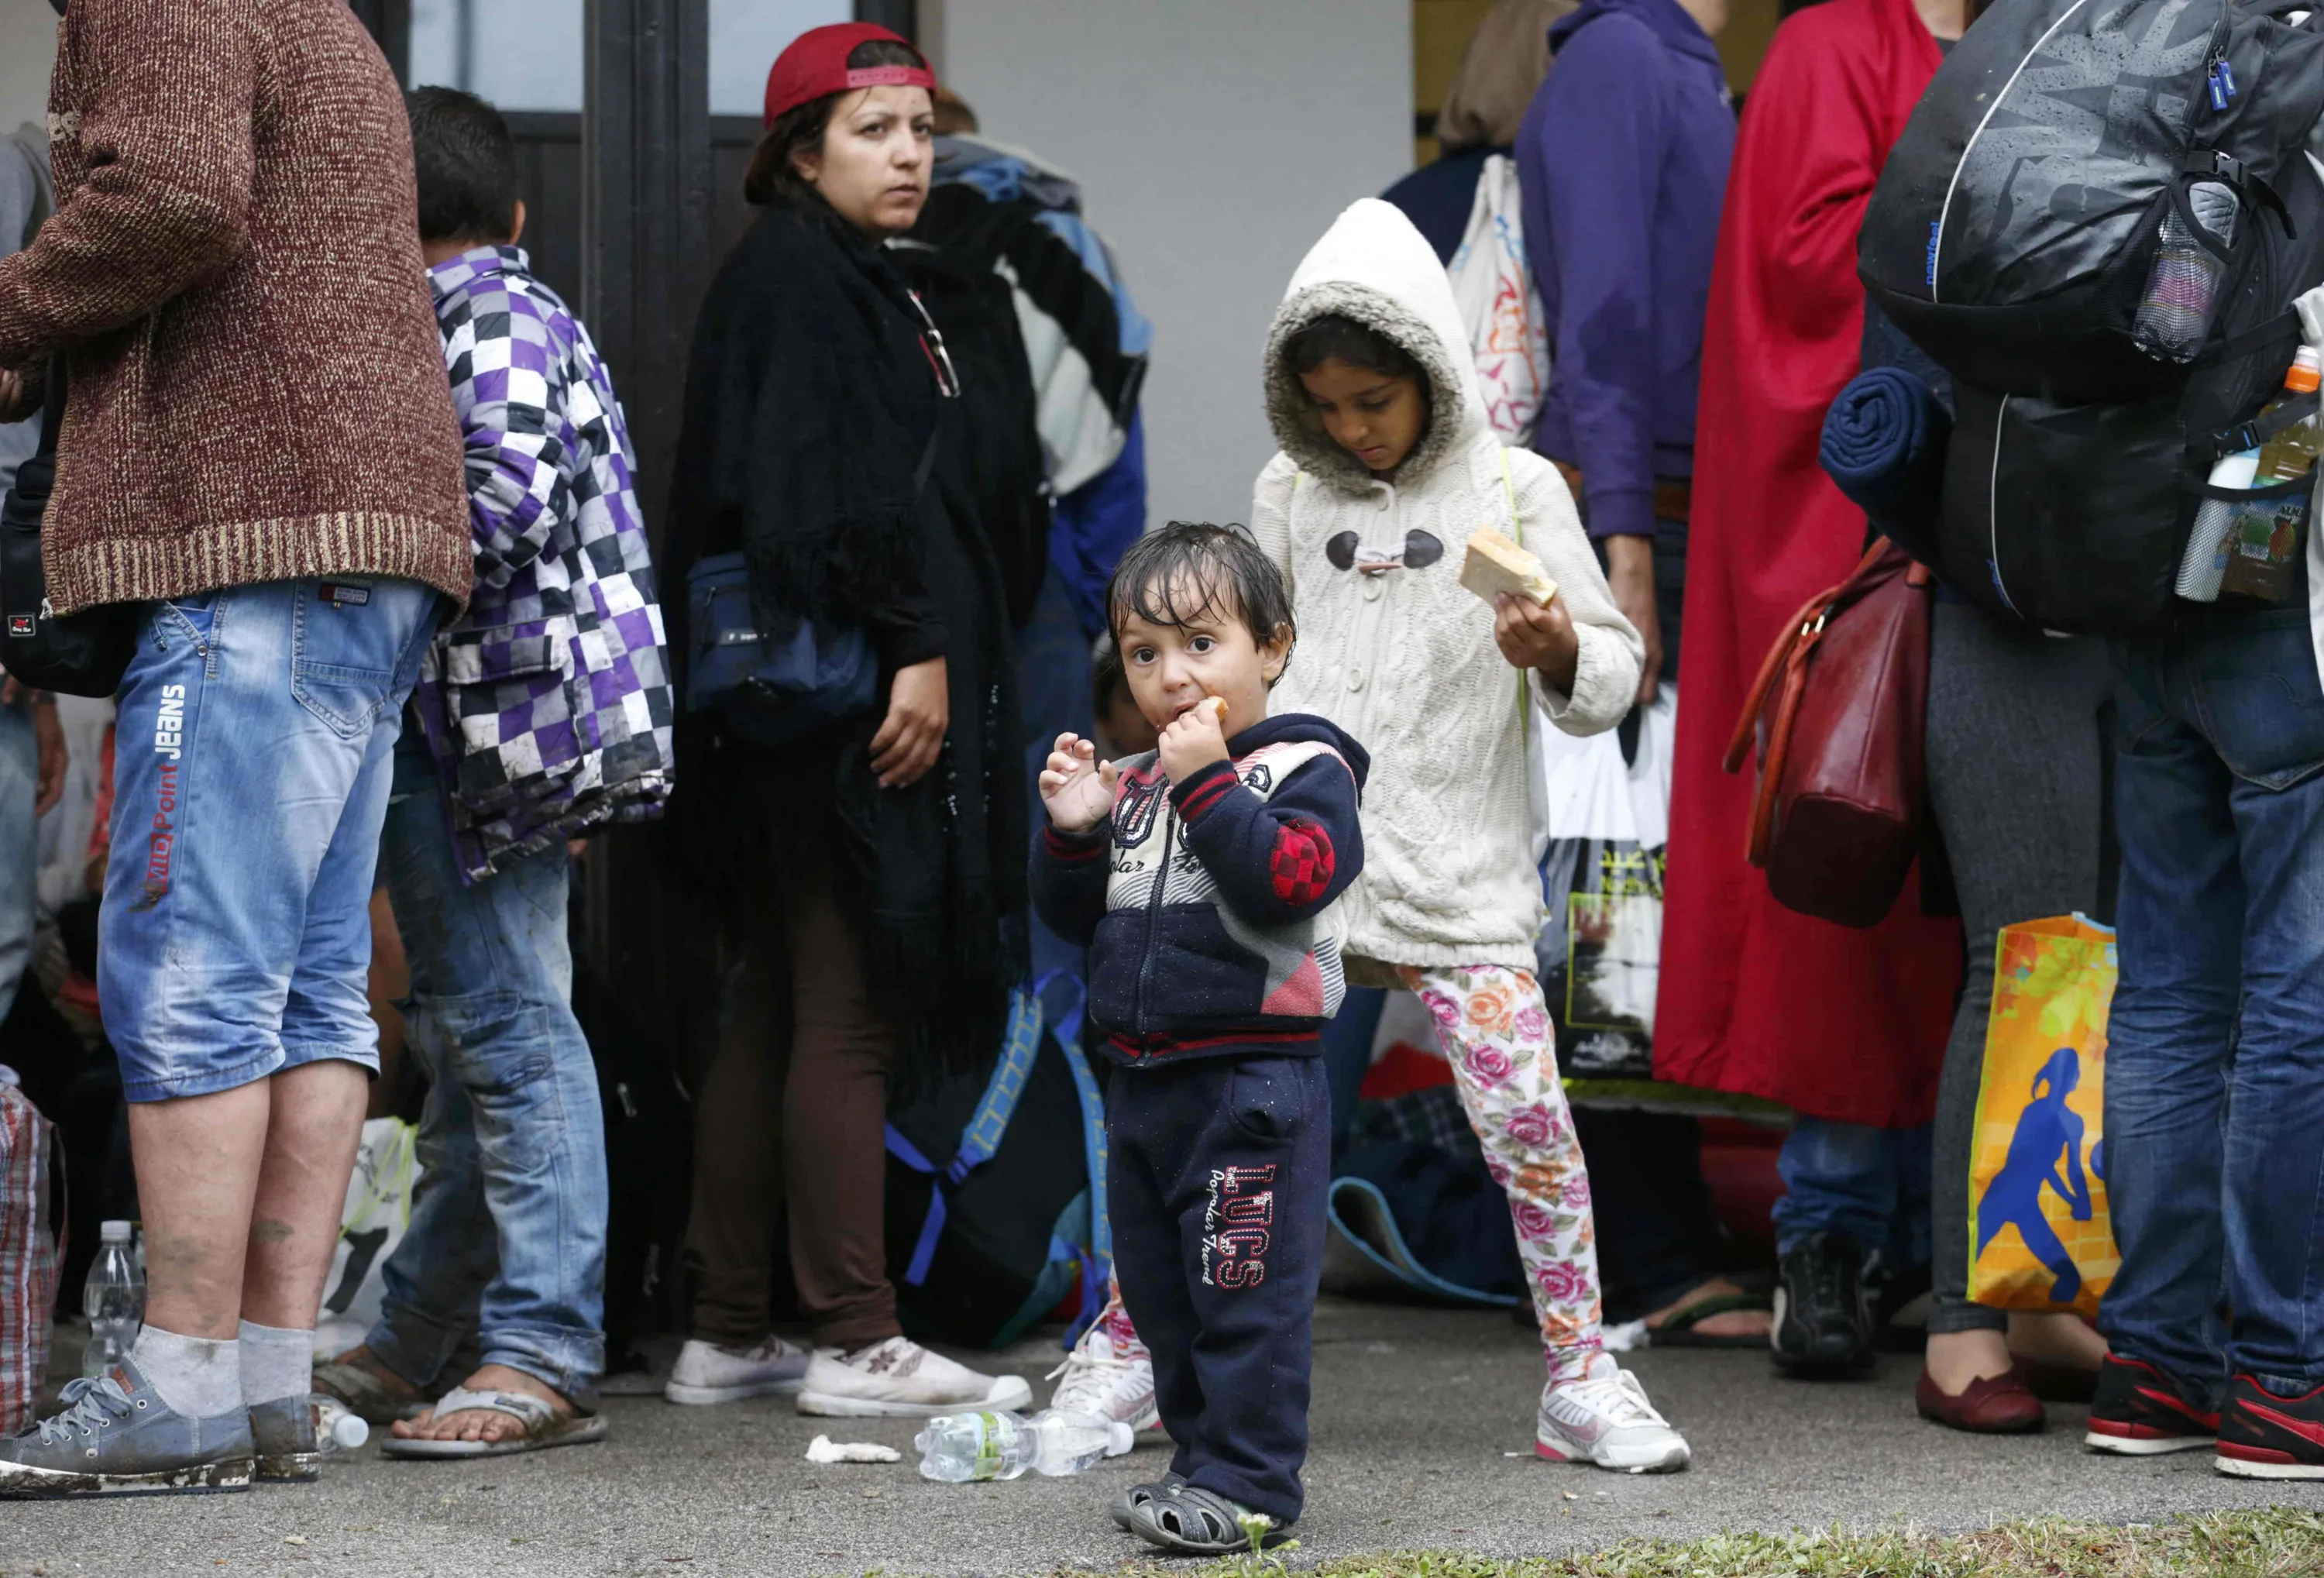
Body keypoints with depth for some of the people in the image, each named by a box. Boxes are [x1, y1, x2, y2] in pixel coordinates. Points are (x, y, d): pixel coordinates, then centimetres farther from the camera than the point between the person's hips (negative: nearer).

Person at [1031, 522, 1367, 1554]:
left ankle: (1246, 1483, -3)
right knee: (1159, 1293, 14)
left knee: (1245, 1290, -7)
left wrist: (1206, 784, -23)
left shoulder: (1305, 769, -6)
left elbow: (1289, 880, -23)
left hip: (1251, 1078, -8)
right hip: (1141, 1079, 8)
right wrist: (1072, 833, -1)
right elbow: (1075, 918, 16)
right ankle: (1204, 1456, 25)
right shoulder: (1133, 787, 14)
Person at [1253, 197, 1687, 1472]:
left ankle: (1579, 1379, 1)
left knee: (1524, 1113, -10)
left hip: (1456, 878, -3)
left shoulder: (1513, 493, 1)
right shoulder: (1290, 496, 9)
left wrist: (1557, 654, -20)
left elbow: (1607, 682, 0)